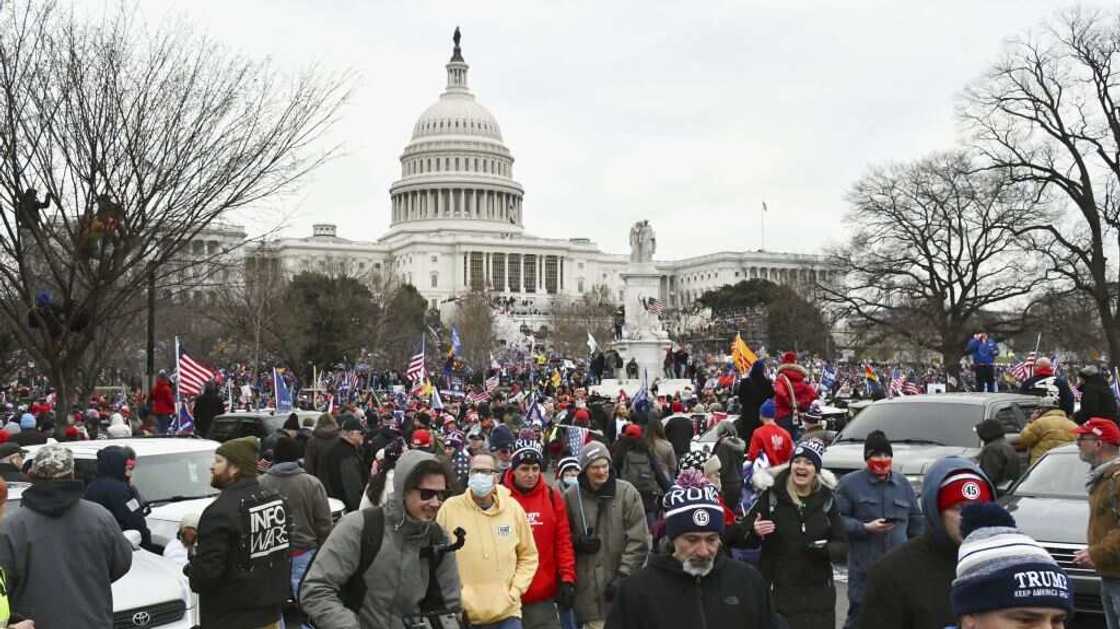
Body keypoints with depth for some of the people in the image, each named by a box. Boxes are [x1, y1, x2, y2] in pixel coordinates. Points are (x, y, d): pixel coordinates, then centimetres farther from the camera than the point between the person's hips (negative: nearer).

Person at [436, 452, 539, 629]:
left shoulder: (513, 508, -1)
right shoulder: (450, 508, -7)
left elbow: (528, 555, 10)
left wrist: (515, 591, 0)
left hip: (507, 613, 1)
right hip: (463, 615, -1)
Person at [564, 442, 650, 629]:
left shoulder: (627, 493, -5)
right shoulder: (571, 496, 0)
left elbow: (638, 541, -6)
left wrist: (623, 575, -12)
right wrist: (577, 542, -8)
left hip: (622, 588, -1)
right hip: (588, 588, 1)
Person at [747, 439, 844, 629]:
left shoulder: (826, 499, 5)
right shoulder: (772, 495, -3)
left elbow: (841, 544, 8)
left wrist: (827, 549, -14)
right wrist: (754, 532, -23)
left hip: (818, 592, 3)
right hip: (779, 590, -3)